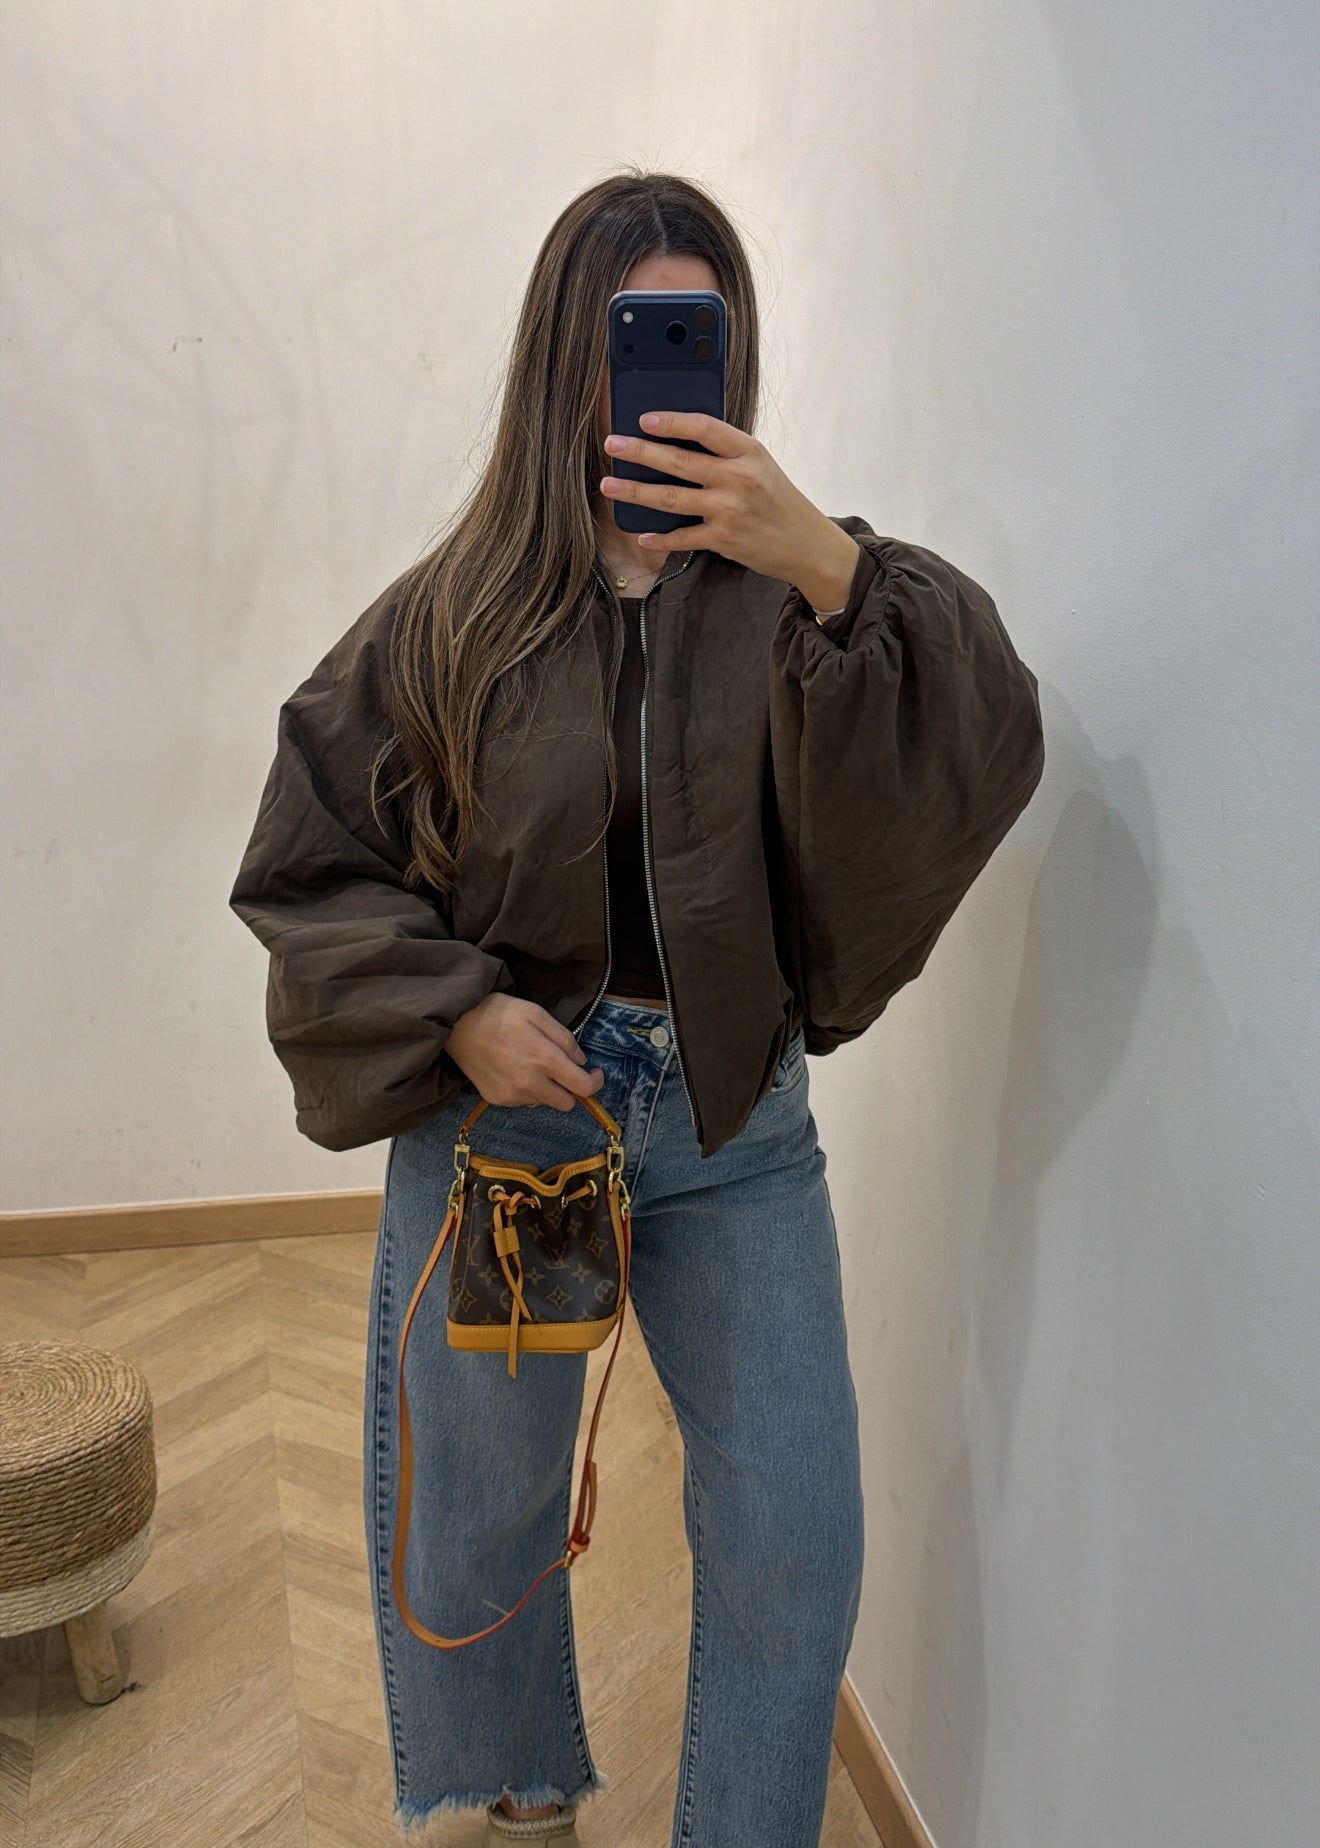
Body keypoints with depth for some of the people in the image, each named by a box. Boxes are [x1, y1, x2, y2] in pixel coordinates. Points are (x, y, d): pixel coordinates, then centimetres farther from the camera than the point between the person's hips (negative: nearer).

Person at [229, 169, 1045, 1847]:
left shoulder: (793, 588, -4)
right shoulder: (460, 608, -3)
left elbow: (986, 749, -21)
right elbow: (305, 865, -1)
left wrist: (831, 567, -34)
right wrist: (457, 1012, -15)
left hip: (734, 1123, 0)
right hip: (497, 1105, 1)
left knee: (797, 1534, 6)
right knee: (483, 1507, 18)